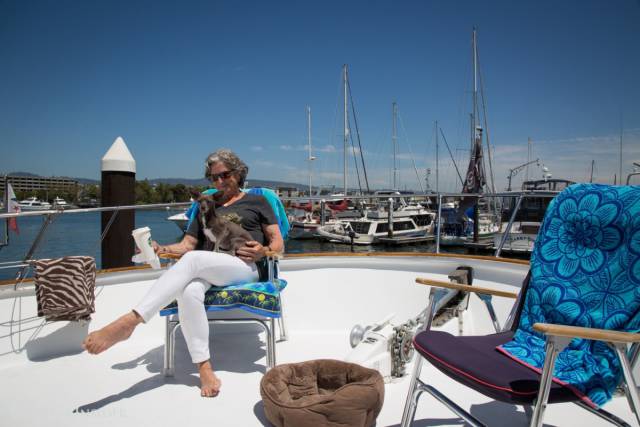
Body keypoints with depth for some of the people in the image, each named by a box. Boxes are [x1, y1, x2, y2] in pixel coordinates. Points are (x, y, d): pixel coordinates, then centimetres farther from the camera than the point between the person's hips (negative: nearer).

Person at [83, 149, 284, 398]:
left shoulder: (256, 202, 18)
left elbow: (278, 244, 11)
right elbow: (187, 245, 20)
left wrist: (264, 251, -12)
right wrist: (161, 249, 0)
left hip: (244, 268, -3)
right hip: (206, 272, 4)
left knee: (194, 259, -34)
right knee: (188, 291, -34)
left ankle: (129, 322, -39)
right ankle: (204, 369, -32)